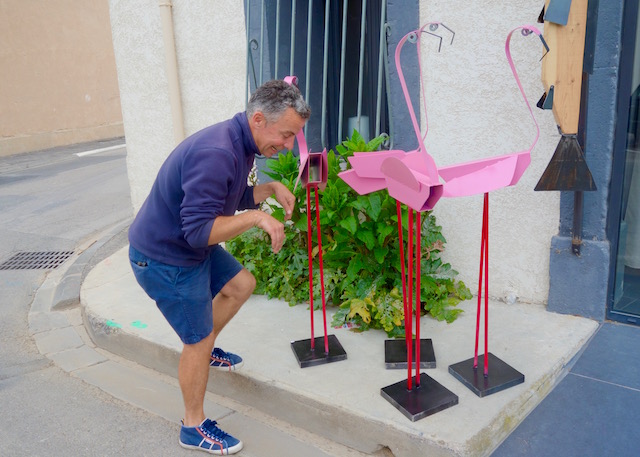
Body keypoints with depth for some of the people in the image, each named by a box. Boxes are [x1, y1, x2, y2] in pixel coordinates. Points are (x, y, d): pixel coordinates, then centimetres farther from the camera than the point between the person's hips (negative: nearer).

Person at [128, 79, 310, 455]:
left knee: (242, 284, 19)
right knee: (199, 339, 2)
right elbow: (198, 230, -35)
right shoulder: (215, 155, -33)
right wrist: (257, 217, -33)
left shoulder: (241, 143, 0)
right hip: (164, 259, -9)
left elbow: (234, 199, 13)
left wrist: (271, 188, -2)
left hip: (193, 246, 9)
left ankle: (204, 348, 40)